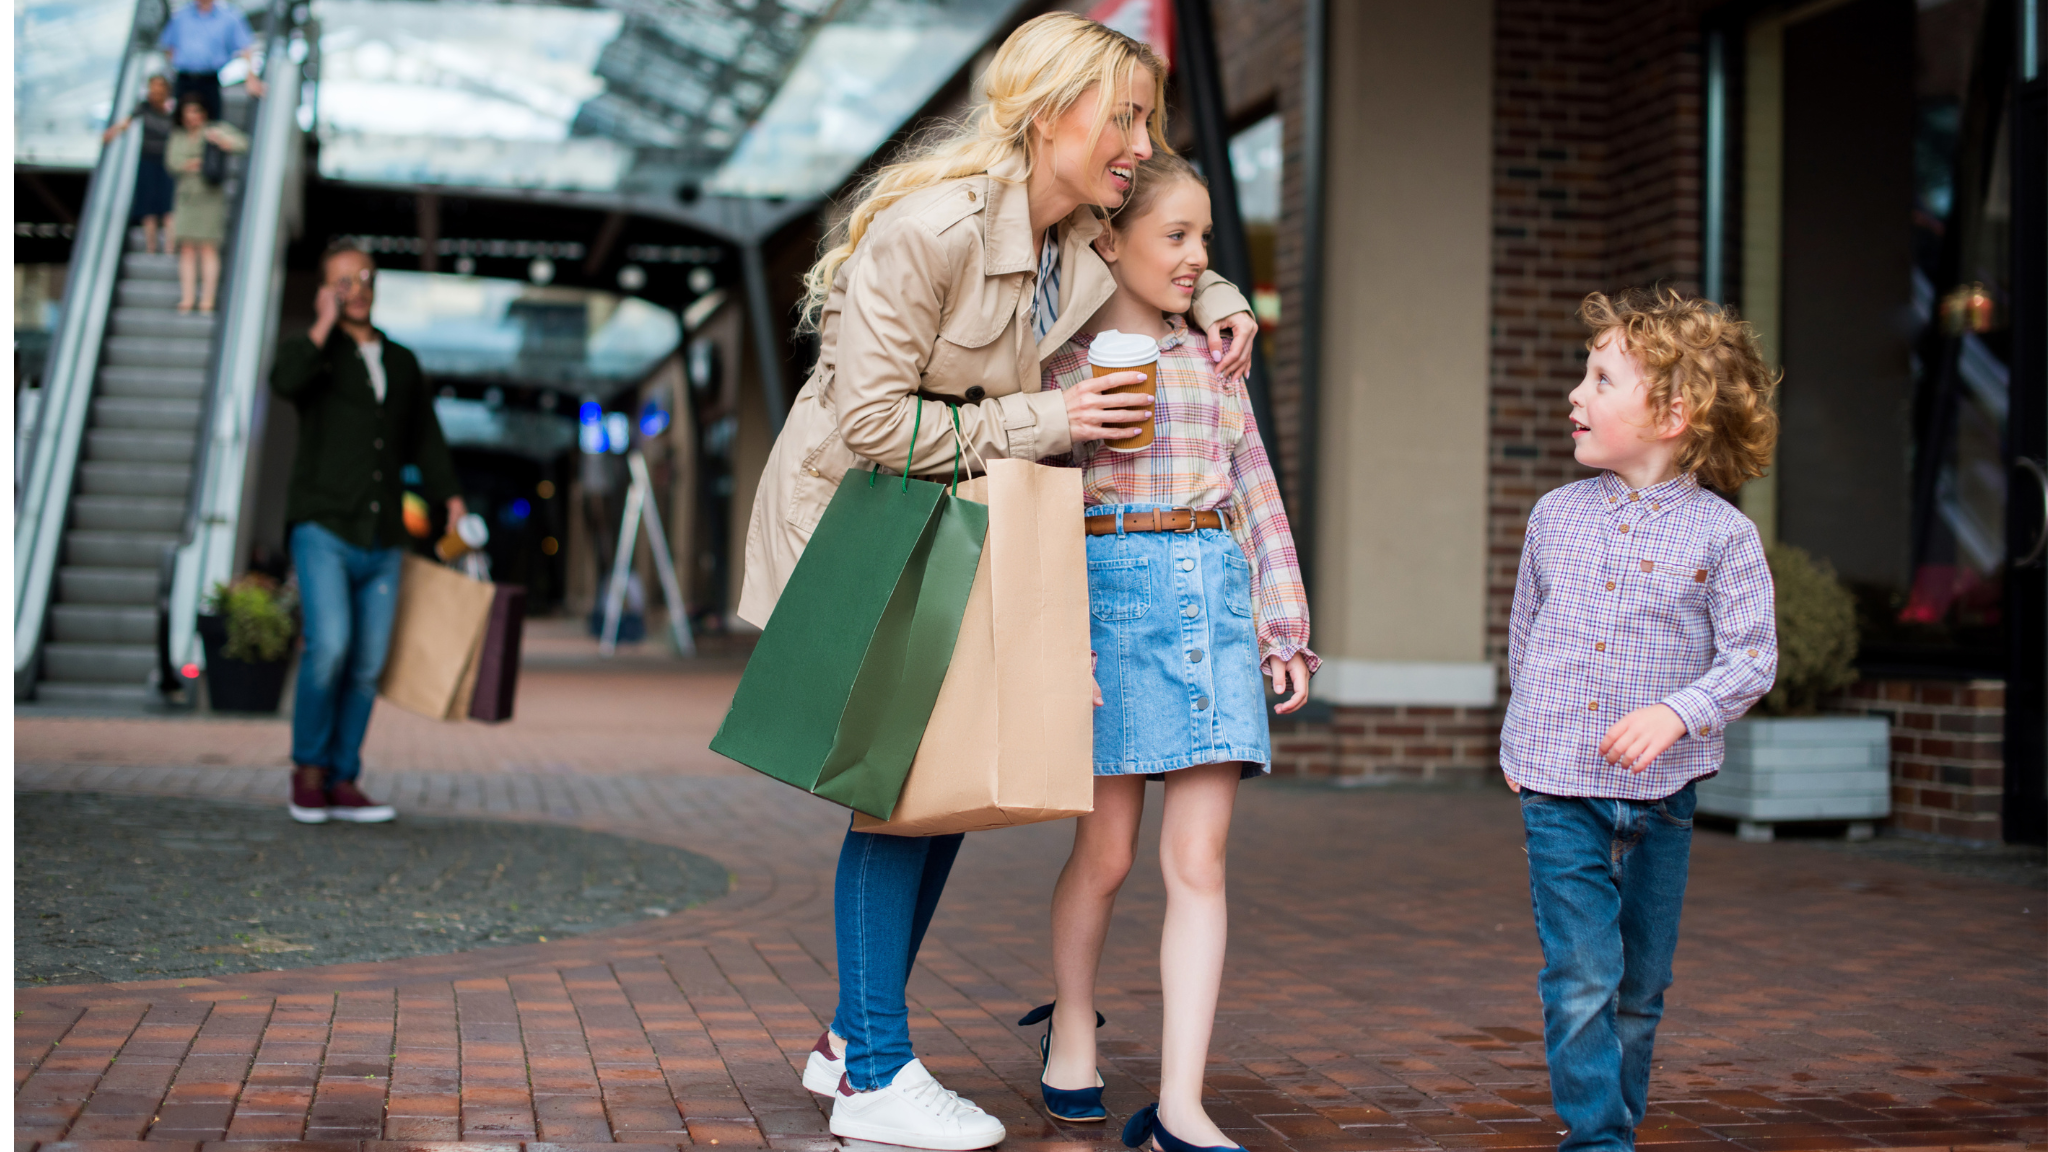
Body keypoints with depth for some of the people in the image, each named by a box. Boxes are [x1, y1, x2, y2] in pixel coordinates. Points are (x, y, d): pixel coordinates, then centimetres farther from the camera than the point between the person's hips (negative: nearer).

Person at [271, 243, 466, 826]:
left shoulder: (401, 363, 18)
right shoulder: (311, 350, 5)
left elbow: (426, 440, 21)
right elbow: (286, 381, -21)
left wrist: (454, 503, 10)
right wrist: (325, 323, -10)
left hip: (381, 542, 5)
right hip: (323, 531, -4)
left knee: (367, 667, 1)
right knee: (329, 646, -20)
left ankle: (343, 783, 9)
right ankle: (308, 768, -3)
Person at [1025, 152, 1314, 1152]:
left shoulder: (1210, 359, 16)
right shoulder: (1060, 357, 1)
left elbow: (1257, 495, 17)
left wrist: (1284, 625, 12)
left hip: (1217, 594, 4)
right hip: (1112, 589, -4)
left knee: (1199, 862, -2)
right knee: (1107, 849, 4)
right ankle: (1069, 1025, 31)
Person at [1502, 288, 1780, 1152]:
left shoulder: (1722, 535, -5)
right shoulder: (1555, 515, 5)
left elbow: (1751, 657, -8)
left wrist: (1674, 714, -23)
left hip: (1660, 797, -1)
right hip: (1558, 790, 1)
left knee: (1640, 986, 11)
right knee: (1581, 977, -7)